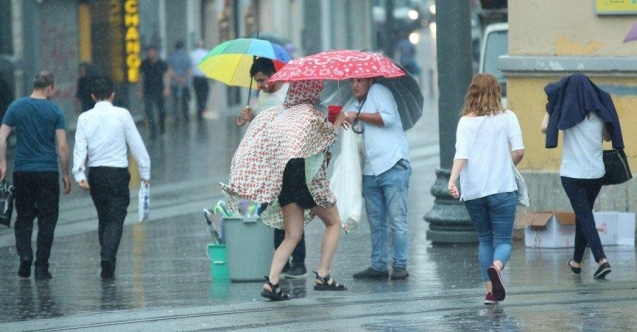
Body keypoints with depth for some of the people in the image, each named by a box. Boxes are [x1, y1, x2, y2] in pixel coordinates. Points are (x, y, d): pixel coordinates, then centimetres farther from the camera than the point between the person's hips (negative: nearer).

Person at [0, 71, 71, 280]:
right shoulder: (55, 111, -3)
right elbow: (62, 147, -5)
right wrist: (66, 174, 4)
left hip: (22, 171, 2)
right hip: (48, 173, -2)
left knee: (24, 217, 14)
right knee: (47, 219, 6)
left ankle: (25, 254, -7)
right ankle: (41, 267, 3)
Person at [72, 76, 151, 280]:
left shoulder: (85, 118, 3)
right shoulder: (122, 115, -3)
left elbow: (80, 147, -5)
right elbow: (136, 144, -2)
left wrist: (79, 174, -10)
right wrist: (144, 171, 4)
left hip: (95, 173, 3)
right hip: (118, 172, -3)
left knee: (103, 218, 16)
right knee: (116, 218, -4)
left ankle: (108, 263, 17)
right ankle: (108, 256, -23)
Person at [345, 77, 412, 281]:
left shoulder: (378, 92, 3)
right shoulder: (357, 105, 24)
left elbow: (388, 118, -13)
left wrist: (358, 116, -8)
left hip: (393, 166, -8)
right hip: (370, 171, 8)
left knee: (397, 220, -8)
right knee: (376, 222, 7)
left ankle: (400, 265, -7)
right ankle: (378, 266, 10)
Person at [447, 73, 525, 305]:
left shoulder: (465, 122, 4)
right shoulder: (507, 117, 2)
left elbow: (461, 154, -10)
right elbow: (519, 151, -6)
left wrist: (452, 181, -19)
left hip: (472, 191, 2)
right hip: (502, 188, -2)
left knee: (484, 239, 16)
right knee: (503, 239, 1)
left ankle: (490, 289, 11)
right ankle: (496, 266, -31)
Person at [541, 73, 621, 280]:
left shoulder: (565, 113, -8)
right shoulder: (599, 113, 3)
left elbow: (545, 128, 0)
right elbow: (608, 137, 13)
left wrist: (550, 106, 9)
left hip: (572, 173, -4)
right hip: (596, 172, 4)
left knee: (584, 216, -5)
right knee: (583, 214, 19)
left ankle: (602, 260, -22)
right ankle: (576, 261, 28)